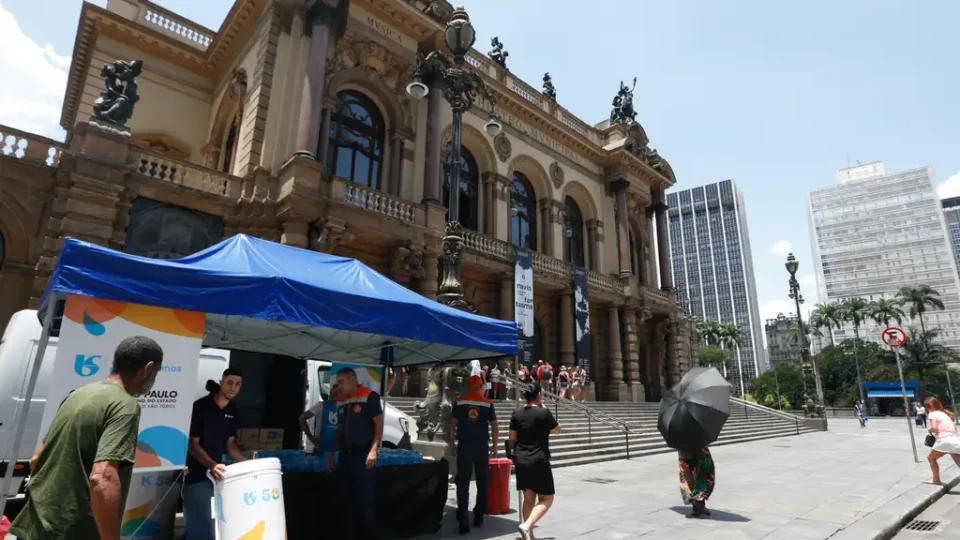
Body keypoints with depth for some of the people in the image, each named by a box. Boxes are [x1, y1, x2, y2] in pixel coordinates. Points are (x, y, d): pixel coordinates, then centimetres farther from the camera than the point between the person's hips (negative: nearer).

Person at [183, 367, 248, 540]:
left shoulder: (232, 410, 4)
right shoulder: (201, 406, -16)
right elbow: (192, 445, -16)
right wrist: (212, 465, -29)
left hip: (217, 474, 7)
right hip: (196, 474, -7)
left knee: (216, 524, 15)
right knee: (197, 525, -1)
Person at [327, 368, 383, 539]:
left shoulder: (369, 397, -8)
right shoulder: (340, 402, 13)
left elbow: (379, 424, -11)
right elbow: (340, 430, 19)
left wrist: (373, 450, -19)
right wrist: (332, 453, 13)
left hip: (363, 454, -6)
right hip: (346, 455, 7)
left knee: (366, 498, -2)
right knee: (349, 498, 12)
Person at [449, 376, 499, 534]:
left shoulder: (459, 402, 1)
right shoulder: (488, 403, 0)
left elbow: (452, 424, 1)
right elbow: (494, 427, 0)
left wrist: (452, 444, 10)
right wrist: (495, 446, 10)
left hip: (464, 445, 0)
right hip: (482, 446, 0)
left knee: (463, 482, 2)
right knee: (482, 481, 14)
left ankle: (463, 521, -6)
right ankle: (478, 517, 21)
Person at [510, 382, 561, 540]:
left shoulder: (517, 413, 4)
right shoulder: (543, 412, -11)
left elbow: (512, 438, 8)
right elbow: (557, 430, 3)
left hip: (521, 460, 6)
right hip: (539, 461, -6)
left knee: (529, 498, 15)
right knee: (546, 499, 5)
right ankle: (526, 525, -13)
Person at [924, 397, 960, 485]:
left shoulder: (933, 414, -1)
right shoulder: (945, 413, 23)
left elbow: (934, 428, -15)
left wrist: (930, 430, 5)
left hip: (944, 440, -7)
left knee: (931, 458, 16)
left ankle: (936, 479, 23)